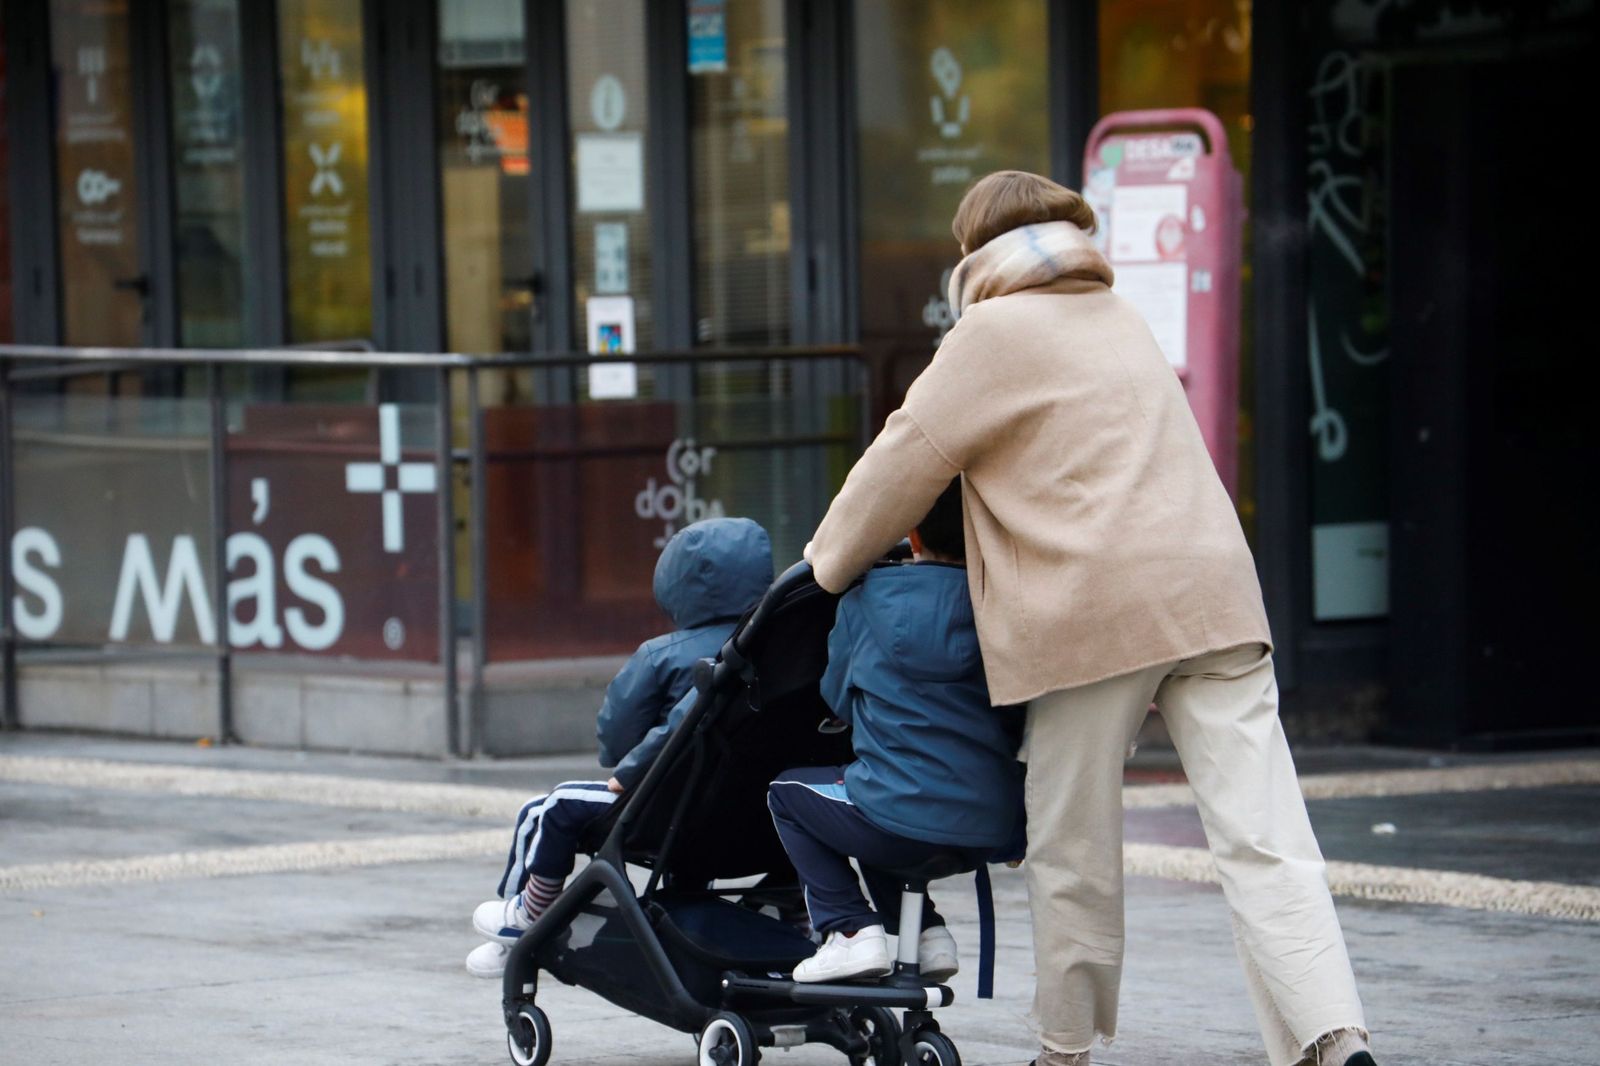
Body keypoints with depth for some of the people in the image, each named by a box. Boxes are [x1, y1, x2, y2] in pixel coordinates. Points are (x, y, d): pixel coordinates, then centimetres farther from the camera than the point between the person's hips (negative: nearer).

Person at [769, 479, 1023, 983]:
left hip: (902, 824, -5)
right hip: (990, 832, 5)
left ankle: (850, 930, 6)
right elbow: (1021, 728, 10)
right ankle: (927, 933, 19)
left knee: (787, 792, 22)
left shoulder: (866, 601, -1)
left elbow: (837, 697, 13)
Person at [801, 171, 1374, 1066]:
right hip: (1214, 592, 5)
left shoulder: (994, 335, 4)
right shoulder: (1121, 319, 25)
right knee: (1263, 839, -5)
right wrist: (964, 537, 39)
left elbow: (907, 463, 7)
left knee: (1075, 855, 9)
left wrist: (830, 564, 22)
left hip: (1093, 609, -5)